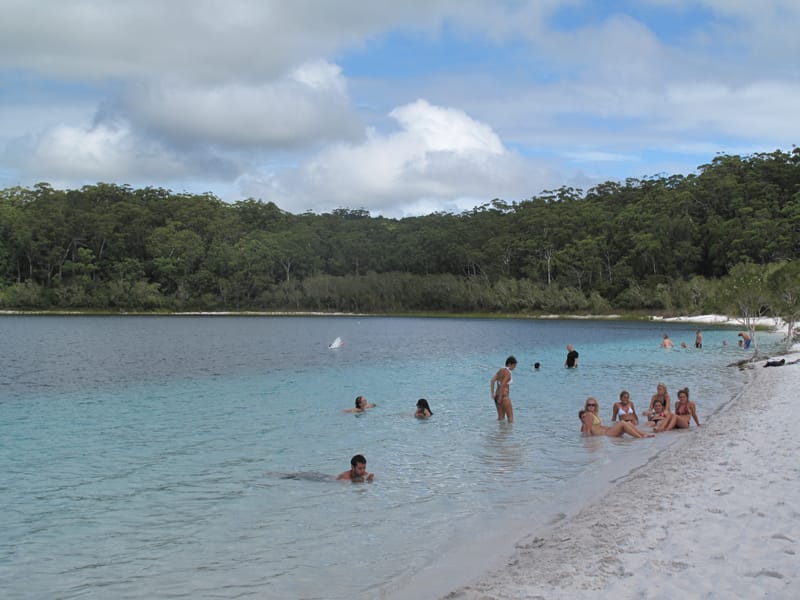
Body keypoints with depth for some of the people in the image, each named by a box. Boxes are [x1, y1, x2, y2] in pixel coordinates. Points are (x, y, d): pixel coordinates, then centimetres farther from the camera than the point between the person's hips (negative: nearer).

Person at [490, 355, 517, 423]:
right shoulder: (508, 373, -14)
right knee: (510, 417, 1)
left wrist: (493, 394, 1)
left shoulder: (500, 371, 11)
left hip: (497, 396, 8)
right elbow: (502, 385, -24)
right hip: (504, 397, -8)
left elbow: (492, 381, 4)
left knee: (501, 417, 13)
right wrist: (500, 397, -20)